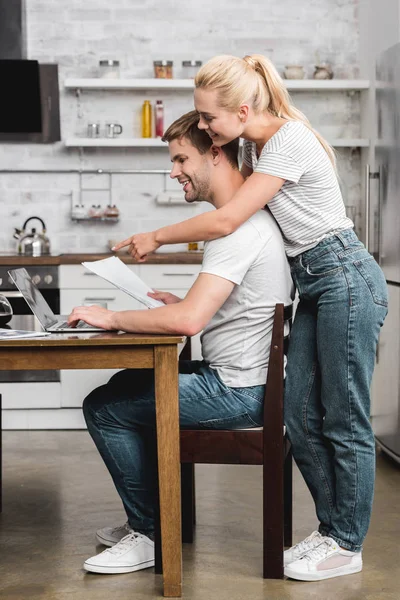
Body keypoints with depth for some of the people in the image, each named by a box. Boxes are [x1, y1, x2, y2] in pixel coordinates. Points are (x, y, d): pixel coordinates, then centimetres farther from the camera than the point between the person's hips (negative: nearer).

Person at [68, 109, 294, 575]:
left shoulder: (238, 227, -22)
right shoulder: (251, 217, 12)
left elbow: (189, 321, -30)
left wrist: (111, 318, -18)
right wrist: (181, 303, 8)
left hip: (237, 390, -11)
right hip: (244, 379, 11)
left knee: (103, 408, -5)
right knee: (125, 385, 23)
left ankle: (151, 537, 7)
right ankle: (146, 518, 29)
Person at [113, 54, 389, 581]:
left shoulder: (289, 142, -19)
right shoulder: (255, 145, 10)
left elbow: (225, 221, -21)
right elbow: (243, 213, 20)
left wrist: (156, 237, -8)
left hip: (345, 280, -9)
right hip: (315, 285, 9)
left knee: (344, 421, -1)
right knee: (302, 418, 8)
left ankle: (347, 546, 11)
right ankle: (331, 528, 21)